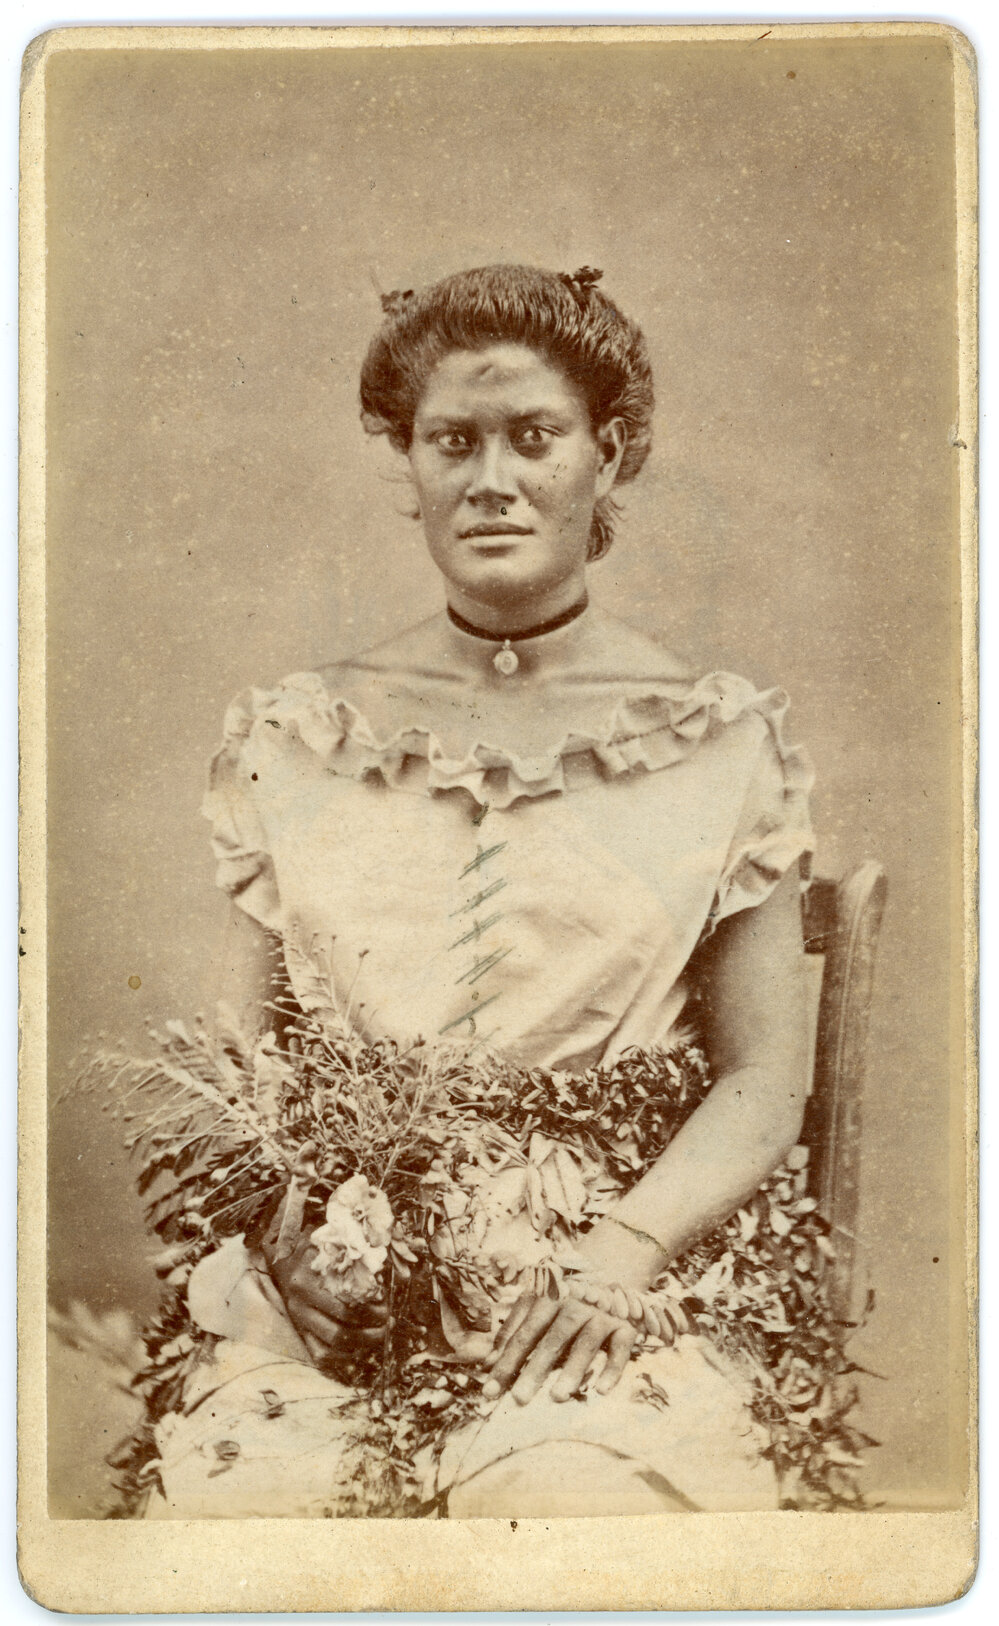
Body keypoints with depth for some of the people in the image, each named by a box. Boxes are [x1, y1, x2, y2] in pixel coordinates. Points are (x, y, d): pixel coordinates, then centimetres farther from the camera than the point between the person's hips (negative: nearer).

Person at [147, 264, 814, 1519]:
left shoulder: (718, 743, 5)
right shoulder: (293, 741, 10)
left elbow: (763, 1083, 3)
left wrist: (617, 1255, -14)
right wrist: (285, 1236, -7)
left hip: (593, 1307, 0)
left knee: (566, 1488, -31)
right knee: (253, 1496, -28)